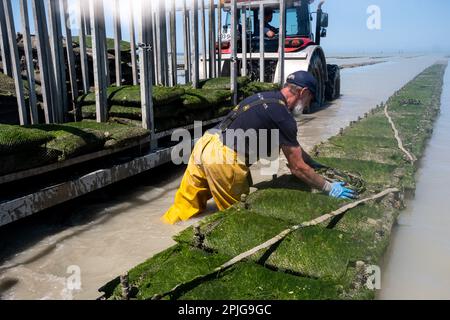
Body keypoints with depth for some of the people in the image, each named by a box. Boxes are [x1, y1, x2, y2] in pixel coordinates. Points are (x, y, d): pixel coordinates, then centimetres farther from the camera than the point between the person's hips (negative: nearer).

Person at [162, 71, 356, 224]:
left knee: (186, 205, 15)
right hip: (223, 160, -8)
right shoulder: (283, 117, -8)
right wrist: (329, 188, 9)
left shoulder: (266, 98, 20)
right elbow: (298, 167, -2)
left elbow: (293, 147, 32)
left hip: (205, 143, 8)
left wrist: (316, 165, 37)